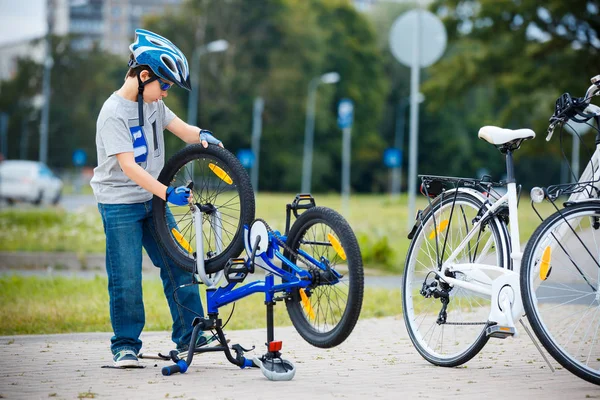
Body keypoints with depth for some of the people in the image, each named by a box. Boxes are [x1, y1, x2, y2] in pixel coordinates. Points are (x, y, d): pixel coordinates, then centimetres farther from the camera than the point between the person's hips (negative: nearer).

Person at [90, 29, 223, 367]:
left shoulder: (153, 103, 5)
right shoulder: (113, 113, -20)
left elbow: (181, 128, 0)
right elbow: (128, 166, -26)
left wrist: (202, 135, -24)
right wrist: (168, 193, -33)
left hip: (151, 199, 7)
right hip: (119, 203, -7)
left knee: (179, 266, 4)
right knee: (127, 278, -5)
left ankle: (190, 335, 12)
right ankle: (126, 346, 8)